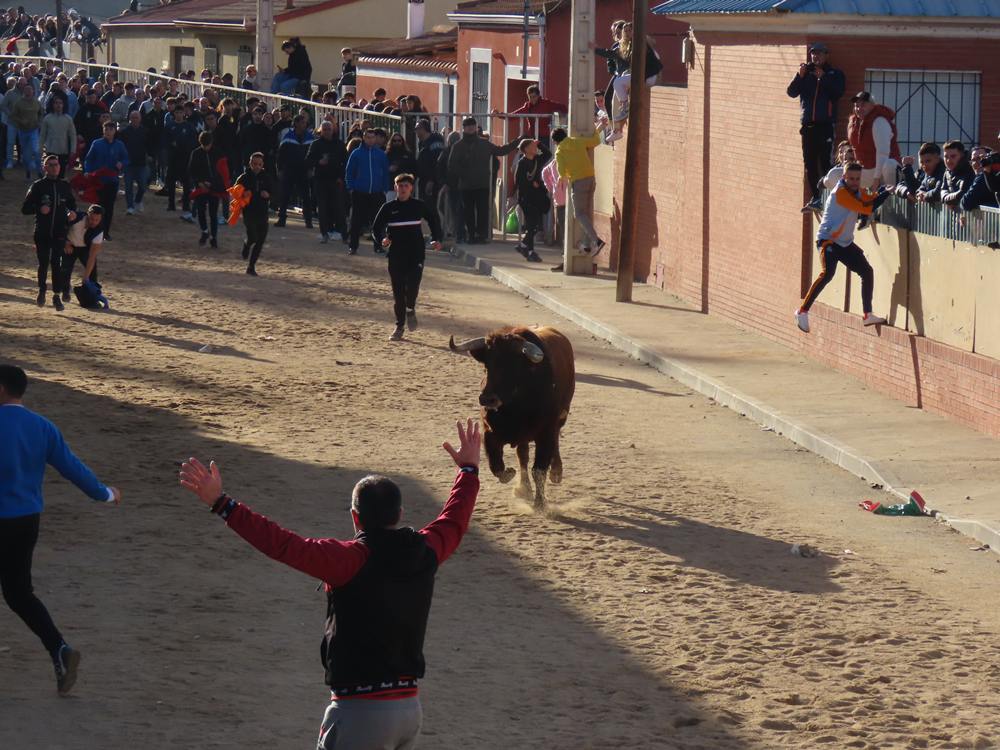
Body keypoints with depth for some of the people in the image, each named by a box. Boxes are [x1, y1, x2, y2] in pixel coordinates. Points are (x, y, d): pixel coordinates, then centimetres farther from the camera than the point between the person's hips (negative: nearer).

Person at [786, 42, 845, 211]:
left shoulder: (834, 74, 6)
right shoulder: (806, 73, 14)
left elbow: (838, 93, -10)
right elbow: (791, 92, 4)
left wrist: (823, 77, -15)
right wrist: (799, 76, -9)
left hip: (825, 125, -4)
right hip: (808, 125, 4)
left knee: (825, 162, -11)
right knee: (810, 164, 5)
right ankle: (815, 198, 11)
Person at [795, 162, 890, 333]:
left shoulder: (856, 191, 9)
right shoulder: (840, 193, -18)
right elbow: (866, 208, -24)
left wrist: (884, 190, -14)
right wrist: (886, 193, -21)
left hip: (845, 242, 9)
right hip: (827, 240, -9)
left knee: (867, 271, 2)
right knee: (827, 273, -26)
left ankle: (868, 315, 7)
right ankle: (802, 311, -19)